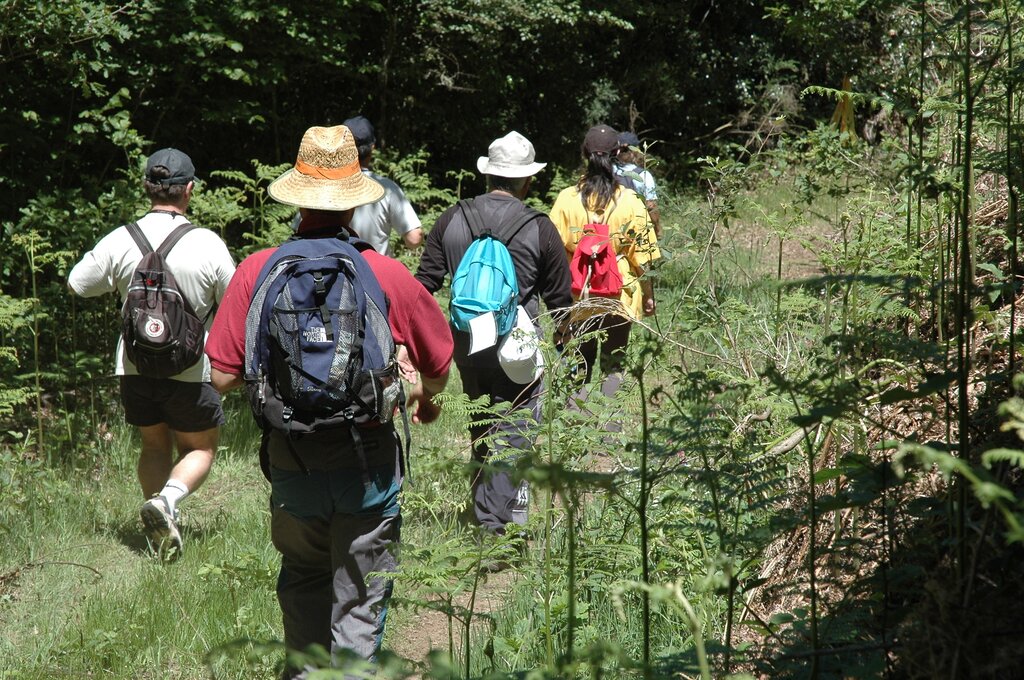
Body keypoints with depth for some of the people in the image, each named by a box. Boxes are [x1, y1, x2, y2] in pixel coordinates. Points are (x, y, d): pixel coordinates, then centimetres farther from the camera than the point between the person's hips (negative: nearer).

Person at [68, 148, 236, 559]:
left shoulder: (119, 241, -8)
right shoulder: (207, 244, -13)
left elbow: (77, 285, 5)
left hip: (134, 366, 3)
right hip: (191, 370, -3)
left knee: (154, 446, 22)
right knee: (200, 449, 15)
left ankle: (161, 528, 10)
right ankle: (167, 498, -12)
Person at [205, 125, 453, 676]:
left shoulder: (256, 272, -7)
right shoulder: (387, 274, -9)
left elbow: (223, 378, -5)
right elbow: (440, 366, 4)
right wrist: (425, 396, 26)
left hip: (291, 460, 2)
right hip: (366, 460, -2)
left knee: (303, 580, 25)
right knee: (359, 605, 7)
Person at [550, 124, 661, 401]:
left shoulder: (567, 199, -6)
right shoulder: (629, 201, -7)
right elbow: (641, 255, -3)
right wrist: (648, 294, 9)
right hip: (620, 296, 0)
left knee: (578, 369, 12)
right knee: (613, 367, 10)